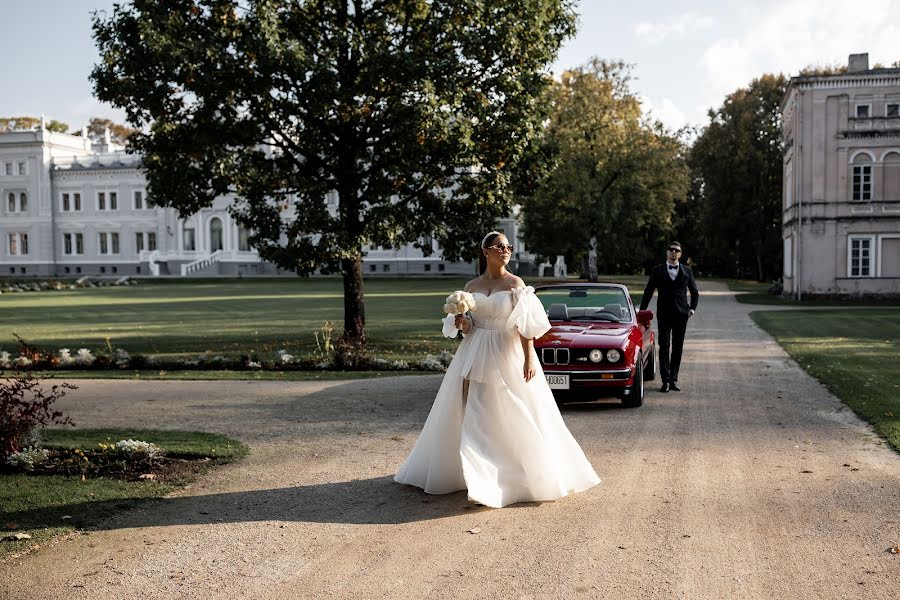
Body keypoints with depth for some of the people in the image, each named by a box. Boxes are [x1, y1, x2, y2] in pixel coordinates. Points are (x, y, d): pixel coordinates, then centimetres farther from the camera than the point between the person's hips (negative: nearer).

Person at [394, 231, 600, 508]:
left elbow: (525, 325, -9)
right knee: (473, 417, 4)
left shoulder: (515, 283, -3)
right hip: (476, 356, 4)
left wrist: (529, 358, -19)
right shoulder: (471, 286, 9)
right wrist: (461, 323, -9)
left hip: (508, 354, -4)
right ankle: (475, 473, 16)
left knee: (511, 417, -2)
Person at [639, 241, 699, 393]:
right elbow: (648, 292, 5)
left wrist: (692, 308, 6)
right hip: (664, 314, -2)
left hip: (681, 315, 2)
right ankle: (666, 381, -5)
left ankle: (673, 380, 11)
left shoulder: (687, 271, 9)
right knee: (664, 347, -6)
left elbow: (695, 292, 19)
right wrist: (642, 311, -2)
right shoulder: (657, 271, 5)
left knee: (677, 348, 4)